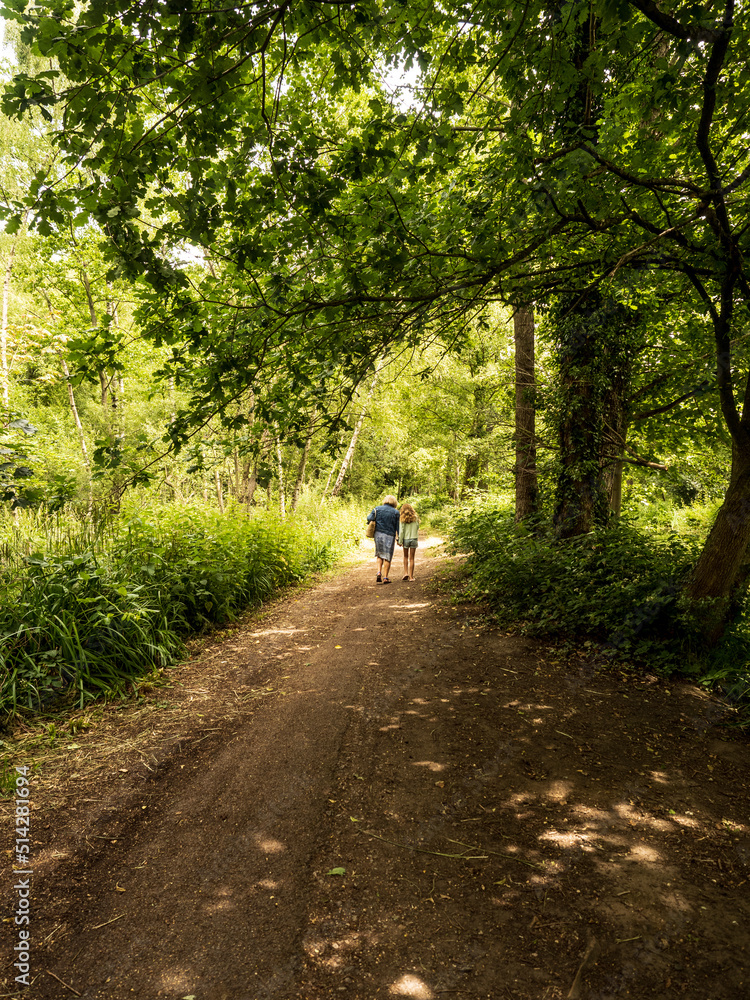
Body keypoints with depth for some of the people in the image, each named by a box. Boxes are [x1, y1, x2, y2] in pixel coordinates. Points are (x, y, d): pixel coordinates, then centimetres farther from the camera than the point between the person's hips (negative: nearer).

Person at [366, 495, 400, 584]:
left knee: (379, 555, 18)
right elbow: (398, 527, 1)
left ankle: (379, 572, -1)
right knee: (387, 557, 5)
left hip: (378, 534, 2)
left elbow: (369, 518, -7)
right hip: (390, 536, -2)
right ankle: (385, 577, 4)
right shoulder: (396, 512, 1)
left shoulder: (377, 509, 4)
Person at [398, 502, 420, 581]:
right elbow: (417, 528, 6)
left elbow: (401, 531, -7)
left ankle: (406, 572, 7)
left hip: (405, 539, -1)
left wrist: (400, 541, -3)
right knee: (411, 558, 5)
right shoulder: (415, 518, -2)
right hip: (414, 539, 1)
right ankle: (411, 576, 6)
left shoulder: (402, 518, -6)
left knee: (405, 556, 18)